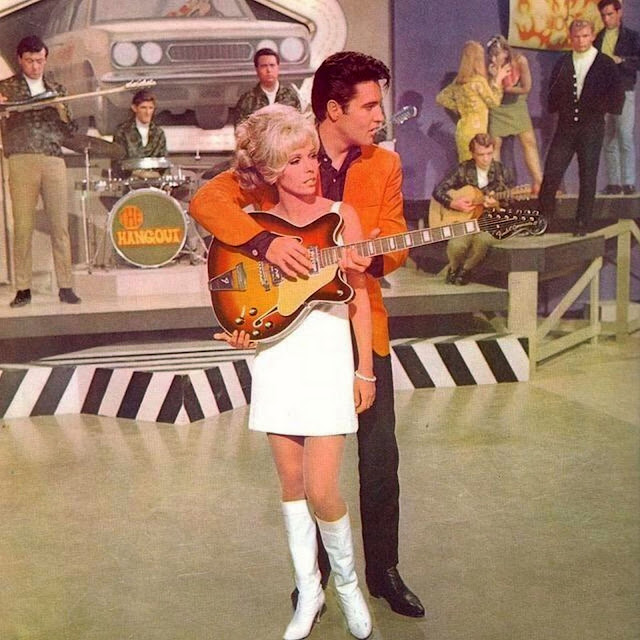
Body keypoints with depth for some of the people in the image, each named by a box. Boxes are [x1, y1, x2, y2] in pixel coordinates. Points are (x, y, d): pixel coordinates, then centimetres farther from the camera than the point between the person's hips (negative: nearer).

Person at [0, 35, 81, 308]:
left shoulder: (57, 90, 18)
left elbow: (70, 131, 15)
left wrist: (61, 110, -4)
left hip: (54, 161, 2)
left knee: (60, 225, -3)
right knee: (22, 226, -5)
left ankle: (65, 286, 0)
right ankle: (23, 288, 0)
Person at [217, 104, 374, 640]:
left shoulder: (340, 215, -2)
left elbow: (359, 296, 1)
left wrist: (364, 371, -1)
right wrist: (243, 331, -7)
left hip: (329, 357, -3)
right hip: (277, 359, 3)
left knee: (321, 491, -7)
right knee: (292, 482, 11)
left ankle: (347, 582, 21)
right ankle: (309, 591, 28)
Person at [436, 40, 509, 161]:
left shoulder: (459, 81, 8)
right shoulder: (478, 80, -14)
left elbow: (441, 98, 18)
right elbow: (494, 101, -2)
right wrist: (498, 80, 4)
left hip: (463, 130, 8)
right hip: (474, 132, -8)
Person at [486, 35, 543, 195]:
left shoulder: (520, 61, -21)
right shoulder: (491, 67, -19)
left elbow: (526, 88, -19)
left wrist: (503, 89, -17)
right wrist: (495, 77, -32)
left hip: (517, 106, 1)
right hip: (497, 108, 0)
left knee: (529, 141, -1)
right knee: (494, 144, 0)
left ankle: (538, 182, 3)